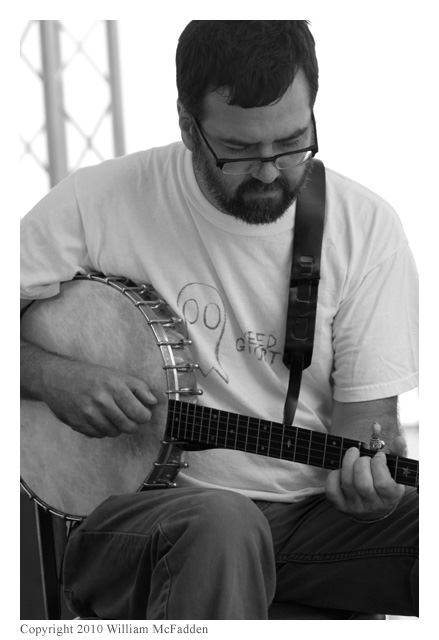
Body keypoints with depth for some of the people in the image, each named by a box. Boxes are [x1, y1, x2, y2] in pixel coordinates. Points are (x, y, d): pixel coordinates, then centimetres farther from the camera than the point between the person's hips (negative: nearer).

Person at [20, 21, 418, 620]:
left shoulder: (367, 226, 1)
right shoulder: (95, 204, -5)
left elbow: (367, 408, 1)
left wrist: (368, 473, -21)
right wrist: (51, 375, -16)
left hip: (312, 510, 3)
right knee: (220, 525, -38)